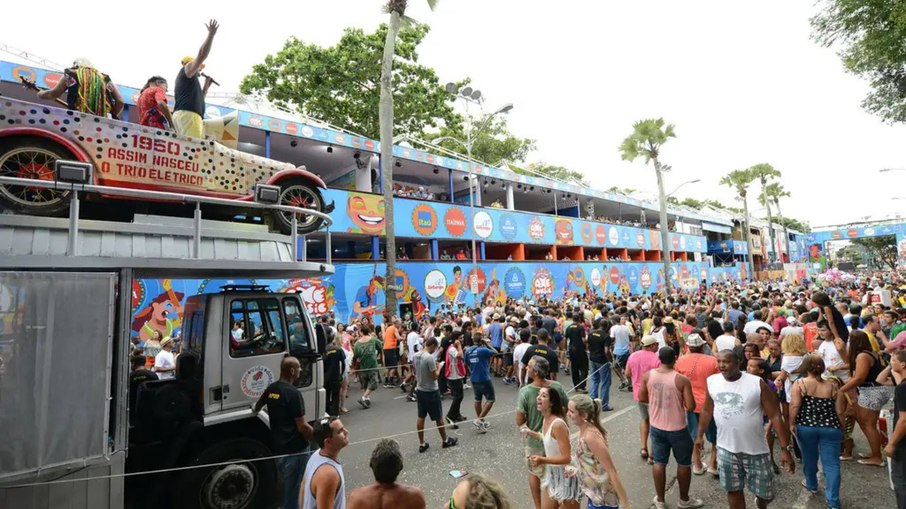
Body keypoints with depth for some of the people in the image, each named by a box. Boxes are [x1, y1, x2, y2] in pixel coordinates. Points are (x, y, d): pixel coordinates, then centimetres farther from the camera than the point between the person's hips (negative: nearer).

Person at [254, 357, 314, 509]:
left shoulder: (271, 389, 2)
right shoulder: (293, 393, -24)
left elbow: (257, 407, 24)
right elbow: (302, 427, -23)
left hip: (278, 448, 8)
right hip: (295, 450, -8)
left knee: (288, 486, 26)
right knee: (293, 490, 6)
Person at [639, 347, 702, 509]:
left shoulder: (647, 376, -9)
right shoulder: (682, 380, -19)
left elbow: (641, 398, 1)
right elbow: (691, 407, -17)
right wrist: (680, 399, 3)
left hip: (656, 427, 3)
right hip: (677, 429, -3)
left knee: (659, 462, 15)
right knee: (684, 463, 18)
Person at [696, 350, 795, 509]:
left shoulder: (757, 383, -15)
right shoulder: (712, 381, -5)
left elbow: (775, 416, -11)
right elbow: (707, 410, 8)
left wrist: (785, 448, -14)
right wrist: (700, 435, 12)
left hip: (756, 449, -2)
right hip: (726, 449, 2)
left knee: (764, 492, 12)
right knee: (733, 490, 14)